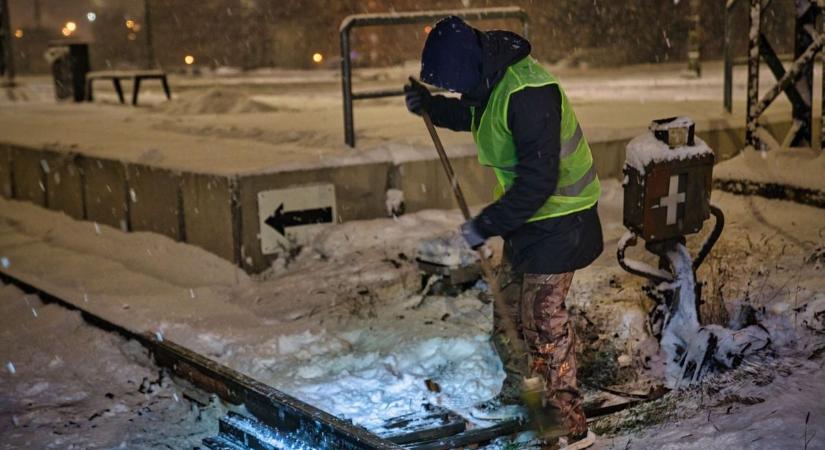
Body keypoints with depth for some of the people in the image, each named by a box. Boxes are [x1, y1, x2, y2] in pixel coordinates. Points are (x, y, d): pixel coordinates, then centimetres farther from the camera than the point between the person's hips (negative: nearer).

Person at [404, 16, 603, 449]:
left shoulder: (527, 93, -29)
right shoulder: (492, 81, 1)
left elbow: (539, 180, -30)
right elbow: (472, 114, 26)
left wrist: (487, 225, -25)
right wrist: (431, 106, 10)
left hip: (557, 219, -9)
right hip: (526, 216, 9)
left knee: (544, 315, -4)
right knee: (511, 307, 18)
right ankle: (515, 395, 37)